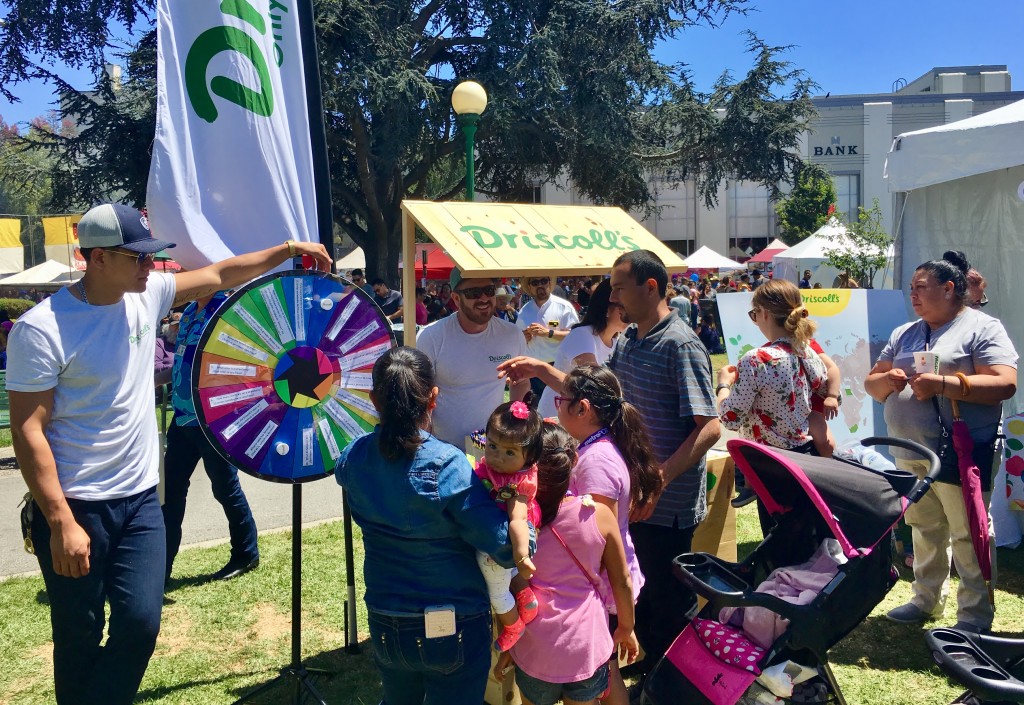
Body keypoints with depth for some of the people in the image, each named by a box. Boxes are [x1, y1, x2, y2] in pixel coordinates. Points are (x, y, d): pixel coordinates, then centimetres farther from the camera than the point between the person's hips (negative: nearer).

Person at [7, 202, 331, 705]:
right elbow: (28, 431, -17)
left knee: (141, 623, 1)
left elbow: (219, 275, 14)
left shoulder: (148, 294, 1)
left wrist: (289, 249, 10)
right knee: (80, 638, 8)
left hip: (140, 499, 5)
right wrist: (61, 523, -19)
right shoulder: (42, 328, -16)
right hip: (76, 507, -5)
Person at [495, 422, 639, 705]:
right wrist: (626, 628, 14)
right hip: (589, 647, 1)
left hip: (536, 652, 0)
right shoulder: (598, 514, -14)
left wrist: (506, 647, 7)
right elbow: (622, 582, -3)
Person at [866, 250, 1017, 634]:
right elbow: (872, 384, 16)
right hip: (910, 454, 7)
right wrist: (887, 380, -8)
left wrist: (943, 384, -24)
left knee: (968, 536, 1)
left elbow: (1005, 384, -17)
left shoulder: (982, 328, -5)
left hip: (960, 455, -6)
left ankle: (974, 618, 11)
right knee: (925, 530, 16)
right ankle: (927, 600, 30)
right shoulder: (904, 334, 15)